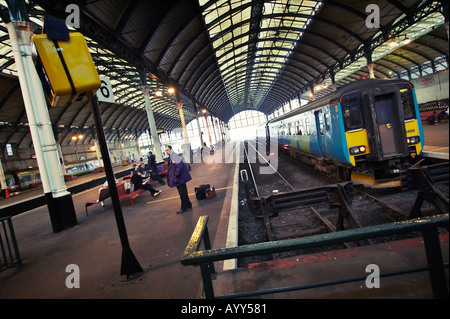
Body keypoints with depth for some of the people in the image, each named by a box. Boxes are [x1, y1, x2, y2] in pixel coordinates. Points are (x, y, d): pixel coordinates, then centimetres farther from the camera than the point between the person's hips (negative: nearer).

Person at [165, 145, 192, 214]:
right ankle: (188, 205, 29)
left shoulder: (174, 156, -19)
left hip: (180, 178, -10)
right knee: (183, 192, 18)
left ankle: (184, 208, 9)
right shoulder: (171, 157, 12)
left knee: (182, 193, 0)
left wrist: (176, 175, -20)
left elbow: (179, 166, -25)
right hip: (178, 178, 10)